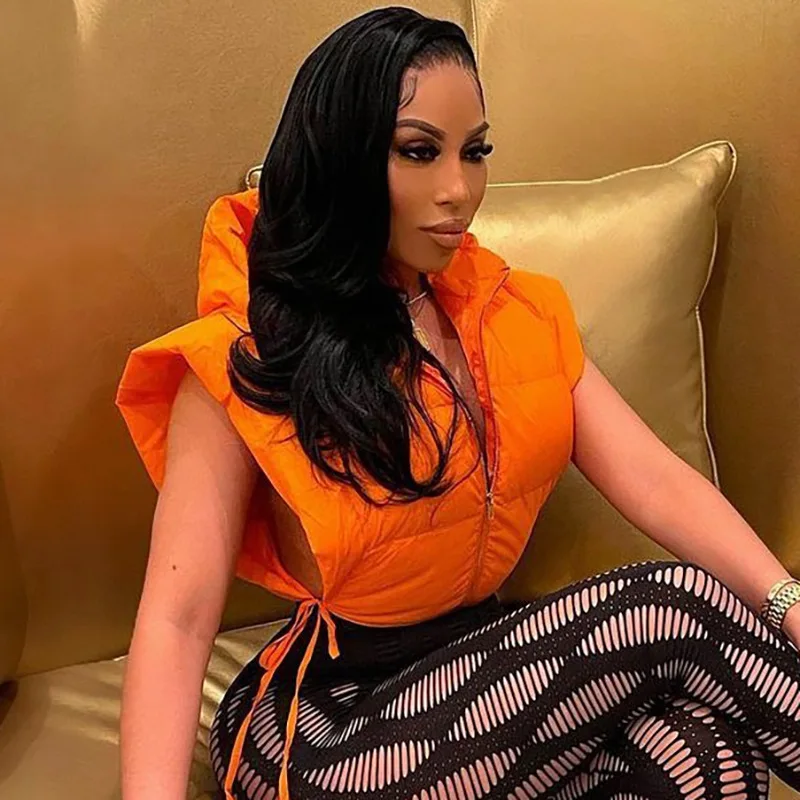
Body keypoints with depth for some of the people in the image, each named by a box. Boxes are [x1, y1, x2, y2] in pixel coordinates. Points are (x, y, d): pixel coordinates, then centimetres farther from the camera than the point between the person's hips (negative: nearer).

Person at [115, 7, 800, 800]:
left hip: (493, 669, 5)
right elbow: (176, 620, -15)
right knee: (675, 613, -21)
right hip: (335, 725, -4)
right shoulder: (246, 362, -10)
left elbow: (654, 481, -4)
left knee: (693, 735, -28)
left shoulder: (518, 314, 5)